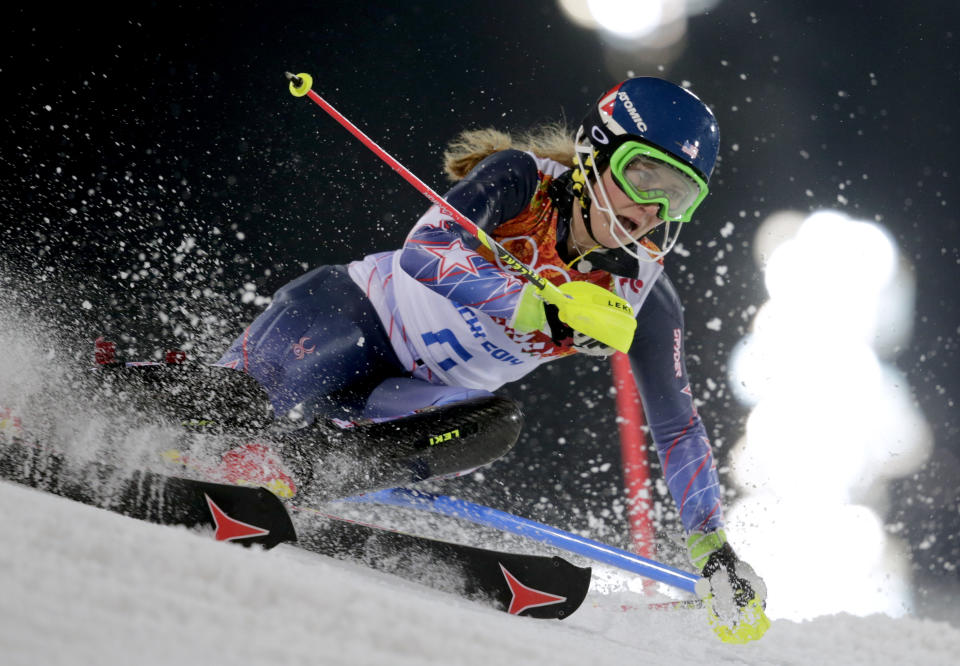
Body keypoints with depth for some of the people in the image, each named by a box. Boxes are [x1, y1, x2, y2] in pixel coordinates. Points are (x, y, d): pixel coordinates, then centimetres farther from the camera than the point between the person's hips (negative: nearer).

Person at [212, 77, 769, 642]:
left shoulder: (646, 300, -15)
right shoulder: (521, 181, -24)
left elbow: (678, 427, -8)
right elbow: (425, 249, -39)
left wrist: (713, 549, -16)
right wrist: (535, 310, -52)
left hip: (430, 390, 5)